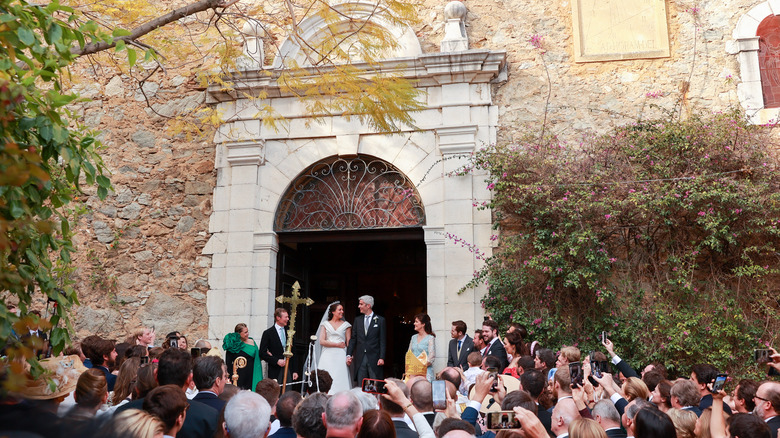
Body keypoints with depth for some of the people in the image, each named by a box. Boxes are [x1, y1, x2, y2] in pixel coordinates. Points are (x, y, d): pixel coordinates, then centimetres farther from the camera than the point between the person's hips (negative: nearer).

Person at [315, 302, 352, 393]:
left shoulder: (346, 325, 13)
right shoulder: (325, 324, 11)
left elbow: (349, 342, 8)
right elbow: (321, 341, 1)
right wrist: (337, 344, -4)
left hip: (340, 356, 0)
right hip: (327, 356, 0)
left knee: (340, 378, -10)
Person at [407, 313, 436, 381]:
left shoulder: (430, 338, -4)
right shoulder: (413, 337, 14)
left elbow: (431, 357, -9)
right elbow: (409, 354, 16)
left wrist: (420, 368, -15)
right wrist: (408, 367, 0)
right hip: (412, 371, 5)